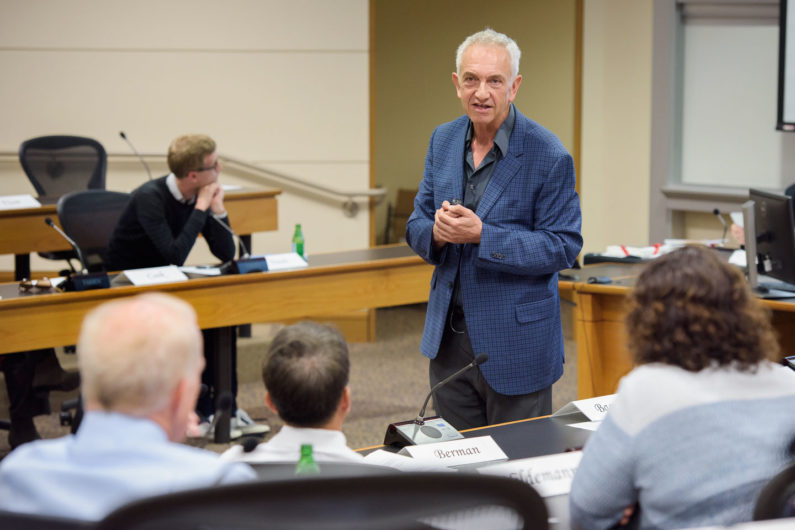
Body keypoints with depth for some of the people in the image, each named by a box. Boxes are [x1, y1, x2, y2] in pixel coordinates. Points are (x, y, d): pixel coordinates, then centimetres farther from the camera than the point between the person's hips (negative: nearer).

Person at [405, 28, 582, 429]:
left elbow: (564, 246, -14)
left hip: (516, 343, -5)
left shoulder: (548, 155, -13)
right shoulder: (443, 140, 6)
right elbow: (416, 223, 11)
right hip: (448, 336, 5)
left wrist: (481, 235, -24)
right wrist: (437, 231, -14)